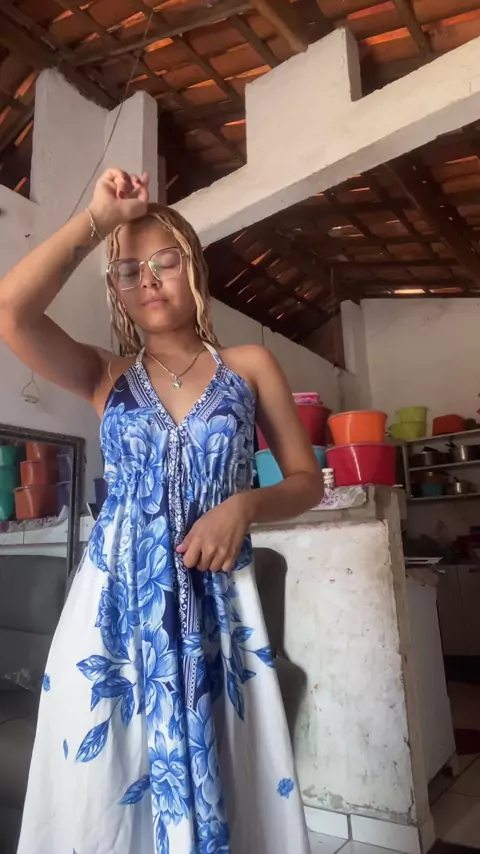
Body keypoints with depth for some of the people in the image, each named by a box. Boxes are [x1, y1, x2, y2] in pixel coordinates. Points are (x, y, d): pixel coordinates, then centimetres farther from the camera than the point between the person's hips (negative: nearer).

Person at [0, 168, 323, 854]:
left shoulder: (250, 366, 5)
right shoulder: (106, 376, 6)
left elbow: (307, 479, 6)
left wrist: (244, 504, -14)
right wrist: (101, 215, -5)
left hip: (218, 605, 0)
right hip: (116, 605, 1)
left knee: (222, 791, 7)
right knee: (106, 787, 11)